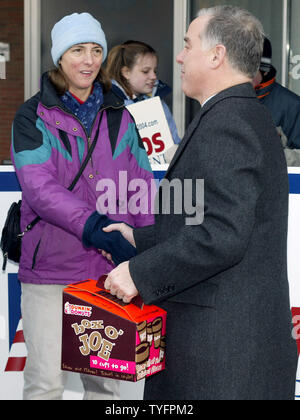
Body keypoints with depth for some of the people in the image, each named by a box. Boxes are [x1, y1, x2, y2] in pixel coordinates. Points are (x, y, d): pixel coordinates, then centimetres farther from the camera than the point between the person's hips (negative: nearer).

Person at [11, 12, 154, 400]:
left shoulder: (119, 118, 10)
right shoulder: (33, 117, -2)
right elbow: (39, 186, -16)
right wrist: (92, 225, -30)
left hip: (108, 268, 3)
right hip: (49, 267, -3)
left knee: (104, 377, 12)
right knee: (46, 380, -2)